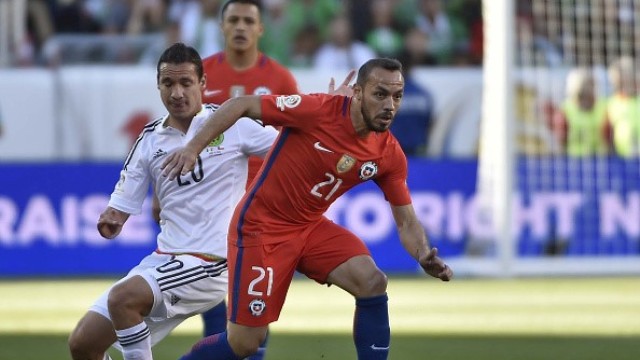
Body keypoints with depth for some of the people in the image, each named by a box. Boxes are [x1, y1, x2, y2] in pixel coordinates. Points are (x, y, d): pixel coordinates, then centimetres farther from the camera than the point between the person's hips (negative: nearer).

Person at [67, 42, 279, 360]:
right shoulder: (150, 139, 8)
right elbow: (120, 209, 9)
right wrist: (111, 221, -14)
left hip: (210, 262, -6)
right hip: (164, 260, 6)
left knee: (123, 297, -30)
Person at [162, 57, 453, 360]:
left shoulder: (390, 155, -6)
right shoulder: (319, 110, -23)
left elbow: (406, 221, 1)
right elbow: (241, 105, -18)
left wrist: (425, 256, -20)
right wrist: (193, 147, -27)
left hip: (311, 227, 5)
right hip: (261, 227, -5)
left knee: (373, 283, -19)